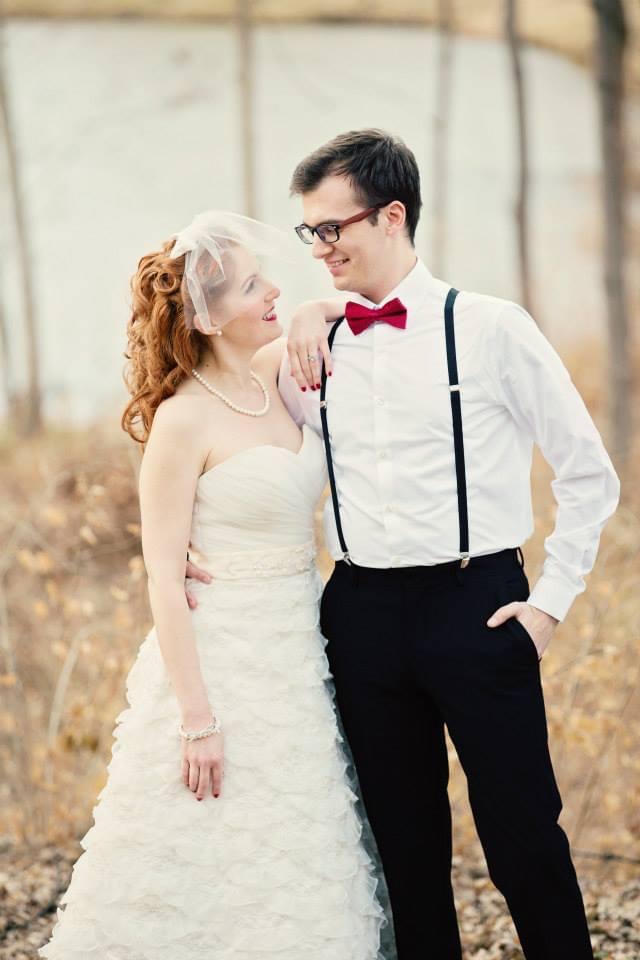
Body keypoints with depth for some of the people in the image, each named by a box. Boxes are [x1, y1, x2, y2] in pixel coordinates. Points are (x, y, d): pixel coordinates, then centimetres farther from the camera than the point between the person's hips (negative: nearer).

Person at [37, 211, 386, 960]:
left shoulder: (272, 374, 4)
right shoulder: (184, 421, -14)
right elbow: (164, 578, -15)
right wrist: (198, 720, -18)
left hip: (296, 657, 7)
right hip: (223, 663, -7)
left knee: (295, 891, 12)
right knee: (211, 878, 0)